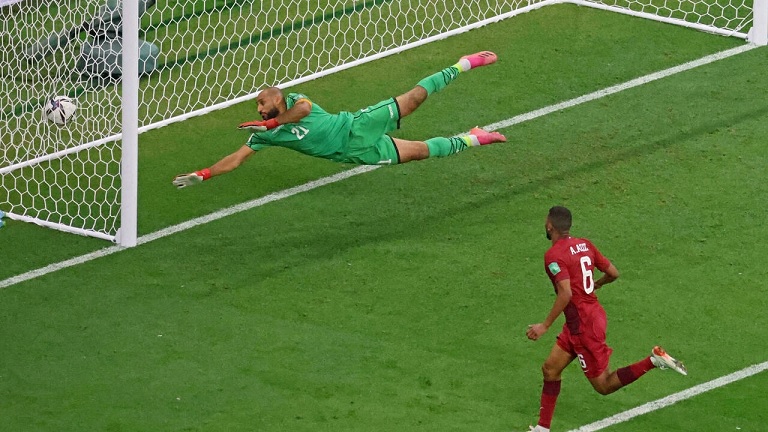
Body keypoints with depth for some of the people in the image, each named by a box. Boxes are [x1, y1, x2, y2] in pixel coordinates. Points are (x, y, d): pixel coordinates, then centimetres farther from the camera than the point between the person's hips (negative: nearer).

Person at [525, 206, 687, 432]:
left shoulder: (554, 255, -18)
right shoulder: (584, 244, 5)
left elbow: (565, 294, -29)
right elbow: (613, 273, 10)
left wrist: (545, 326, -23)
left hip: (583, 325, -9)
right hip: (594, 314, 9)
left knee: (603, 385, 1)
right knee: (550, 369, 15)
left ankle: (654, 361, -11)